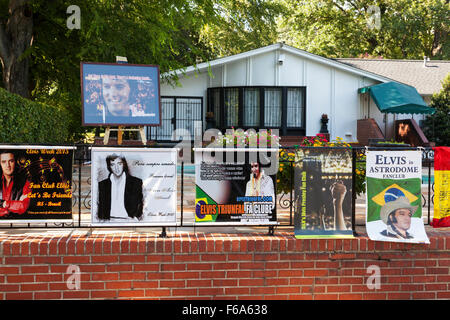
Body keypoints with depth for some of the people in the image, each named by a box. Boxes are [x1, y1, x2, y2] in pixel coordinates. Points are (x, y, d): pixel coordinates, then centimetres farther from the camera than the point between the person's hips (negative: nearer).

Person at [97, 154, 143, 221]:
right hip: (110, 220, 1)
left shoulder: (136, 182, 5)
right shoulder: (102, 184, 13)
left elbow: (140, 205, 4)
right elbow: (101, 208, 15)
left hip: (128, 220, -1)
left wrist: (135, 218, -11)